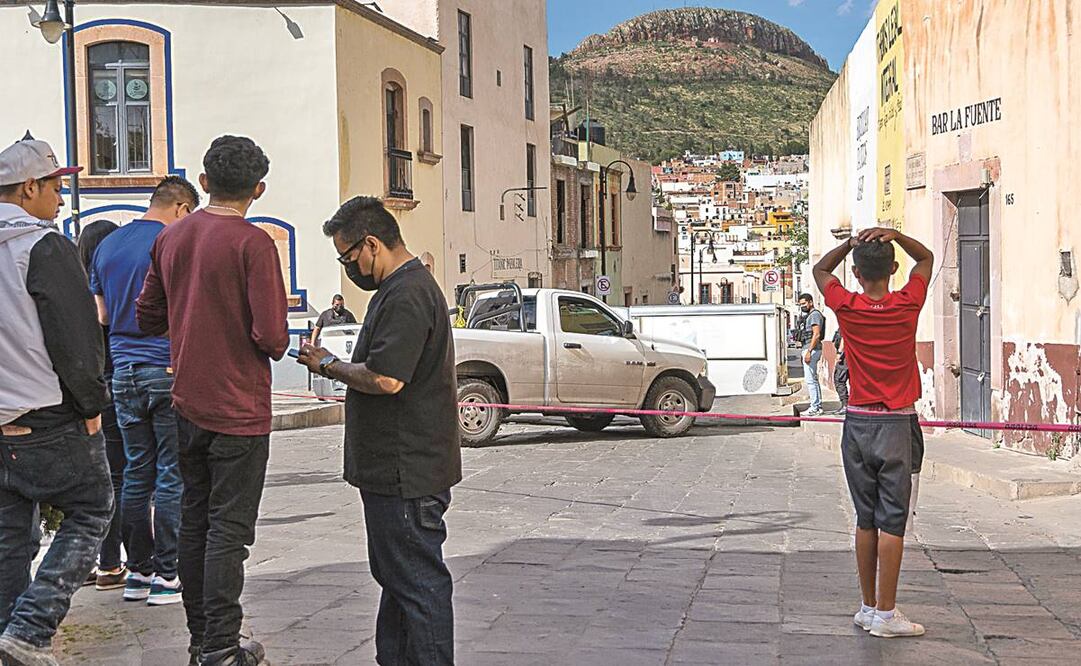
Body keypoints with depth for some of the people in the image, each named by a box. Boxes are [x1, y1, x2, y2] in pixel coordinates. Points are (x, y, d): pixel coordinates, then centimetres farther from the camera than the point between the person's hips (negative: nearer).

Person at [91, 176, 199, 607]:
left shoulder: (107, 246, 11)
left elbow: (101, 314, 16)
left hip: (124, 372, 6)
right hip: (170, 371, -6)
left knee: (136, 473, 12)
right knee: (172, 475, 0)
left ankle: (137, 571, 16)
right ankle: (167, 575, 3)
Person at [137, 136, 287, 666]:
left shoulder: (170, 238, 5)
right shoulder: (252, 243, -15)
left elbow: (147, 318, 13)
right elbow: (272, 337, -20)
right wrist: (274, 344, 1)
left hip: (187, 404, 6)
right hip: (239, 409, -6)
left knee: (194, 521, 14)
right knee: (228, 528, -1)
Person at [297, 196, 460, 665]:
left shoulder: (406, 296, -19)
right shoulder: (404, 288, 16)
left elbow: (386, 379, -26)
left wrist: (329, 366, -12)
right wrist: (336, 366, 10)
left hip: (406, 472, -11)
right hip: (398, 468, 11)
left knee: (417, 581, -4)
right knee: (397, 576, 19)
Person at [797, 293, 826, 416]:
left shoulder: (815, 315, -12)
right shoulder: (809, 315, 20)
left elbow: (816, 334, -21)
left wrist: (809, 351, -25)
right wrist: (805, 352, 22)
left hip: (812, 349, -11)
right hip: (809, 349, 11)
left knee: (810, 379, -12)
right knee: (814, 379, 13)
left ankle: (815, 407, -12)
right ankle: (818, 406, 16)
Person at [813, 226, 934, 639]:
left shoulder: (847, 308, -4)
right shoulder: (908, 305, -6)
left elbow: (820, 270, 17)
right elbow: (926, 258, 13)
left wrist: (851, 243, 3)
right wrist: (894, 236, -2)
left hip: (857, 423, 3)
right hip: (896, 424, -3)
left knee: (865, 519, 11)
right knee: (892, 521, -2)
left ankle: (868, 607, 17)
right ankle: (884, 613, -3)